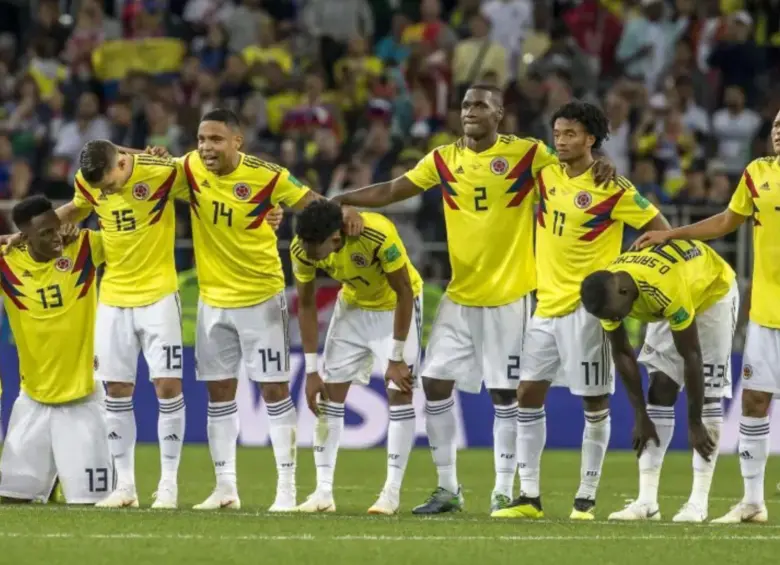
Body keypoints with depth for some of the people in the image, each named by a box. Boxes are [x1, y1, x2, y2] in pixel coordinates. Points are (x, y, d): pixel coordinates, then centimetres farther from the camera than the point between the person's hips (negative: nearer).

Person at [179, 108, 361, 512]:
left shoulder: (265, 176, -16)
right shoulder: (190, 169, -6)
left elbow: (312, 204, -12)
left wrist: (342, 212, -33)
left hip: (261, 297, -4)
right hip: (213, 298, 4)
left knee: (274, 389, -2)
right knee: (218, 391, 9)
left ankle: (287, 487, 1)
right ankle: (225, 487, 17)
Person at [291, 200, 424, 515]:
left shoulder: (379, 235, -38)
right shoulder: (302, 249, -24)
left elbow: (404, 294, -25)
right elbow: (306, 305, -9)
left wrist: (397, 359, -22)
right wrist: (311, 370, -10)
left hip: (395, 306, -4)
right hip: (353, 305, 4)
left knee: (399, 392, -12)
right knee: (329, 392, -3)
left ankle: (392, 493, -7)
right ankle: (323, 491, 1)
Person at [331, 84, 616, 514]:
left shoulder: (528, 154, -7)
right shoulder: (443, 159, 4)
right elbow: (390, 192, 8)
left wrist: (599, 169, -27)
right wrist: (337, 200, 0)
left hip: (509, 294, -4)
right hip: (460, 295, 4)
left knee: (505, 393, 0)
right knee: (435, 382, 0)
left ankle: (504, 491, 10)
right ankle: (447, 488, 11)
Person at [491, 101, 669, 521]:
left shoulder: (612, 188, -10)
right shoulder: (546, 174, 4)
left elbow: (660, 229, -5)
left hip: (587, 307, -6)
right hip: (547, 304, 6)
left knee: (594, 403, -1)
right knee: (528, 394, 3)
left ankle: (587, 497, 7)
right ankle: (528, 497, 8)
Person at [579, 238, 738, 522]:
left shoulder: (667, 290, -44)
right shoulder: (608, 293, -24)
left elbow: (691, 357, -34)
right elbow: (622, 354, -10)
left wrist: (695, 424, -27)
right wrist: (640, 416, -9)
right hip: (671, 306, 6)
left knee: (708, 396, -13)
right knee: (660, 391, -4)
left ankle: (699, 501, -13)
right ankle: (647, 501, -6)